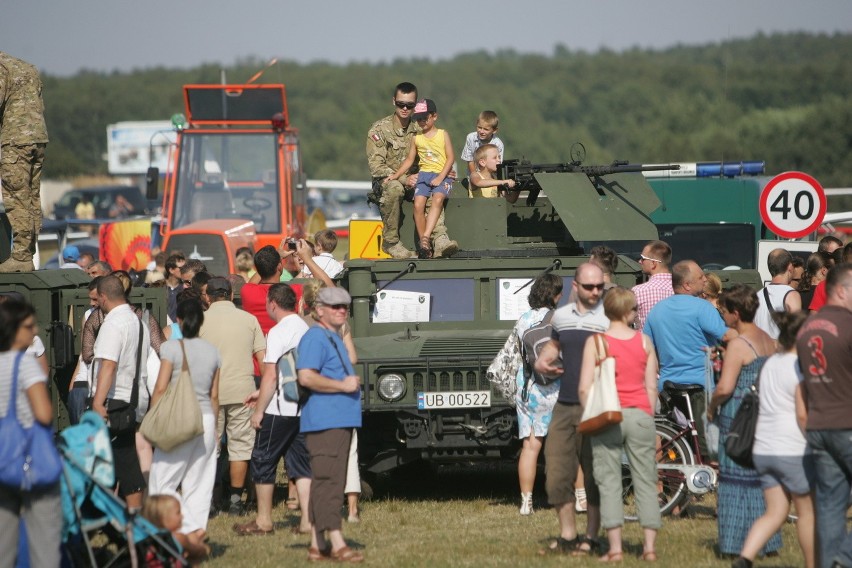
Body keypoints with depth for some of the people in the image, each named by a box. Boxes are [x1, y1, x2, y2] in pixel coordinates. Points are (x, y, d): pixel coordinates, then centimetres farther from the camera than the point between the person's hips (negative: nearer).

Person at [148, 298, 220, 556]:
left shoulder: (172, 348, -7)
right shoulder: (212, 351, 8)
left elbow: (160, 389, -9)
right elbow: (214, 395, 12)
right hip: (206, 419, 5)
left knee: (163, 481, 0)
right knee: (199, 483, 9)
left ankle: (189, 529, -11)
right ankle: (198, 531, 5)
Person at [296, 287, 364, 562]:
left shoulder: (335, 338, 21)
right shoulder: (315, 338, -9)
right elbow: (306, 377, -21)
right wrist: (344, 385, -17)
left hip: (341, 420, 10)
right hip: (324, 422, -10)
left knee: (326, 481, 11)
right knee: (328, 481, -12)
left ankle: (318, 544, 14)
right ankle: (336, 544, -16)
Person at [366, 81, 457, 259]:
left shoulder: (419, 130, 8)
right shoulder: (379, 129, -5)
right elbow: (376, 167, -12)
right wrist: (404, 179, -24)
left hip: (411, 181, 3)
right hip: (384, 182, -3)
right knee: (395, 188, -39)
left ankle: (440, 240, -43)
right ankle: (390, 242, -27)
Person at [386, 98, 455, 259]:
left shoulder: (443, 135, 6)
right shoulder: (416, 138, 13)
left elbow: (450, 157, 1)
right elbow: (410, 160, 17)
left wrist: (440, 177, -11)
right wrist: (396, 175, 4)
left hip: (442, 175, -3)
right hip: (424, 174, 3)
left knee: (438, 198, -33)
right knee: (418, 205, -22)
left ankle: (426, 237, -41)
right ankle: (423, 243, -16)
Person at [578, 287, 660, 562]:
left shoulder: (595, 342, -4)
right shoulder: (644, 341, 2)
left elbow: (584, 388, -8)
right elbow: (651, 386, 4)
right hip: (640, 415, 2)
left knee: (609, 483, 2)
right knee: (645, 482, 8)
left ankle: (614, 547, -3)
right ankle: (650, 546, 7)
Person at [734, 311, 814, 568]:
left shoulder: (770, 364, 12)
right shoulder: (800, 367, -12)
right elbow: (803, 414, -17)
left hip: (763, 450, 7)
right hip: (793, 451, -7)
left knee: (775, 512, 7)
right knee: (807, 511, 9)